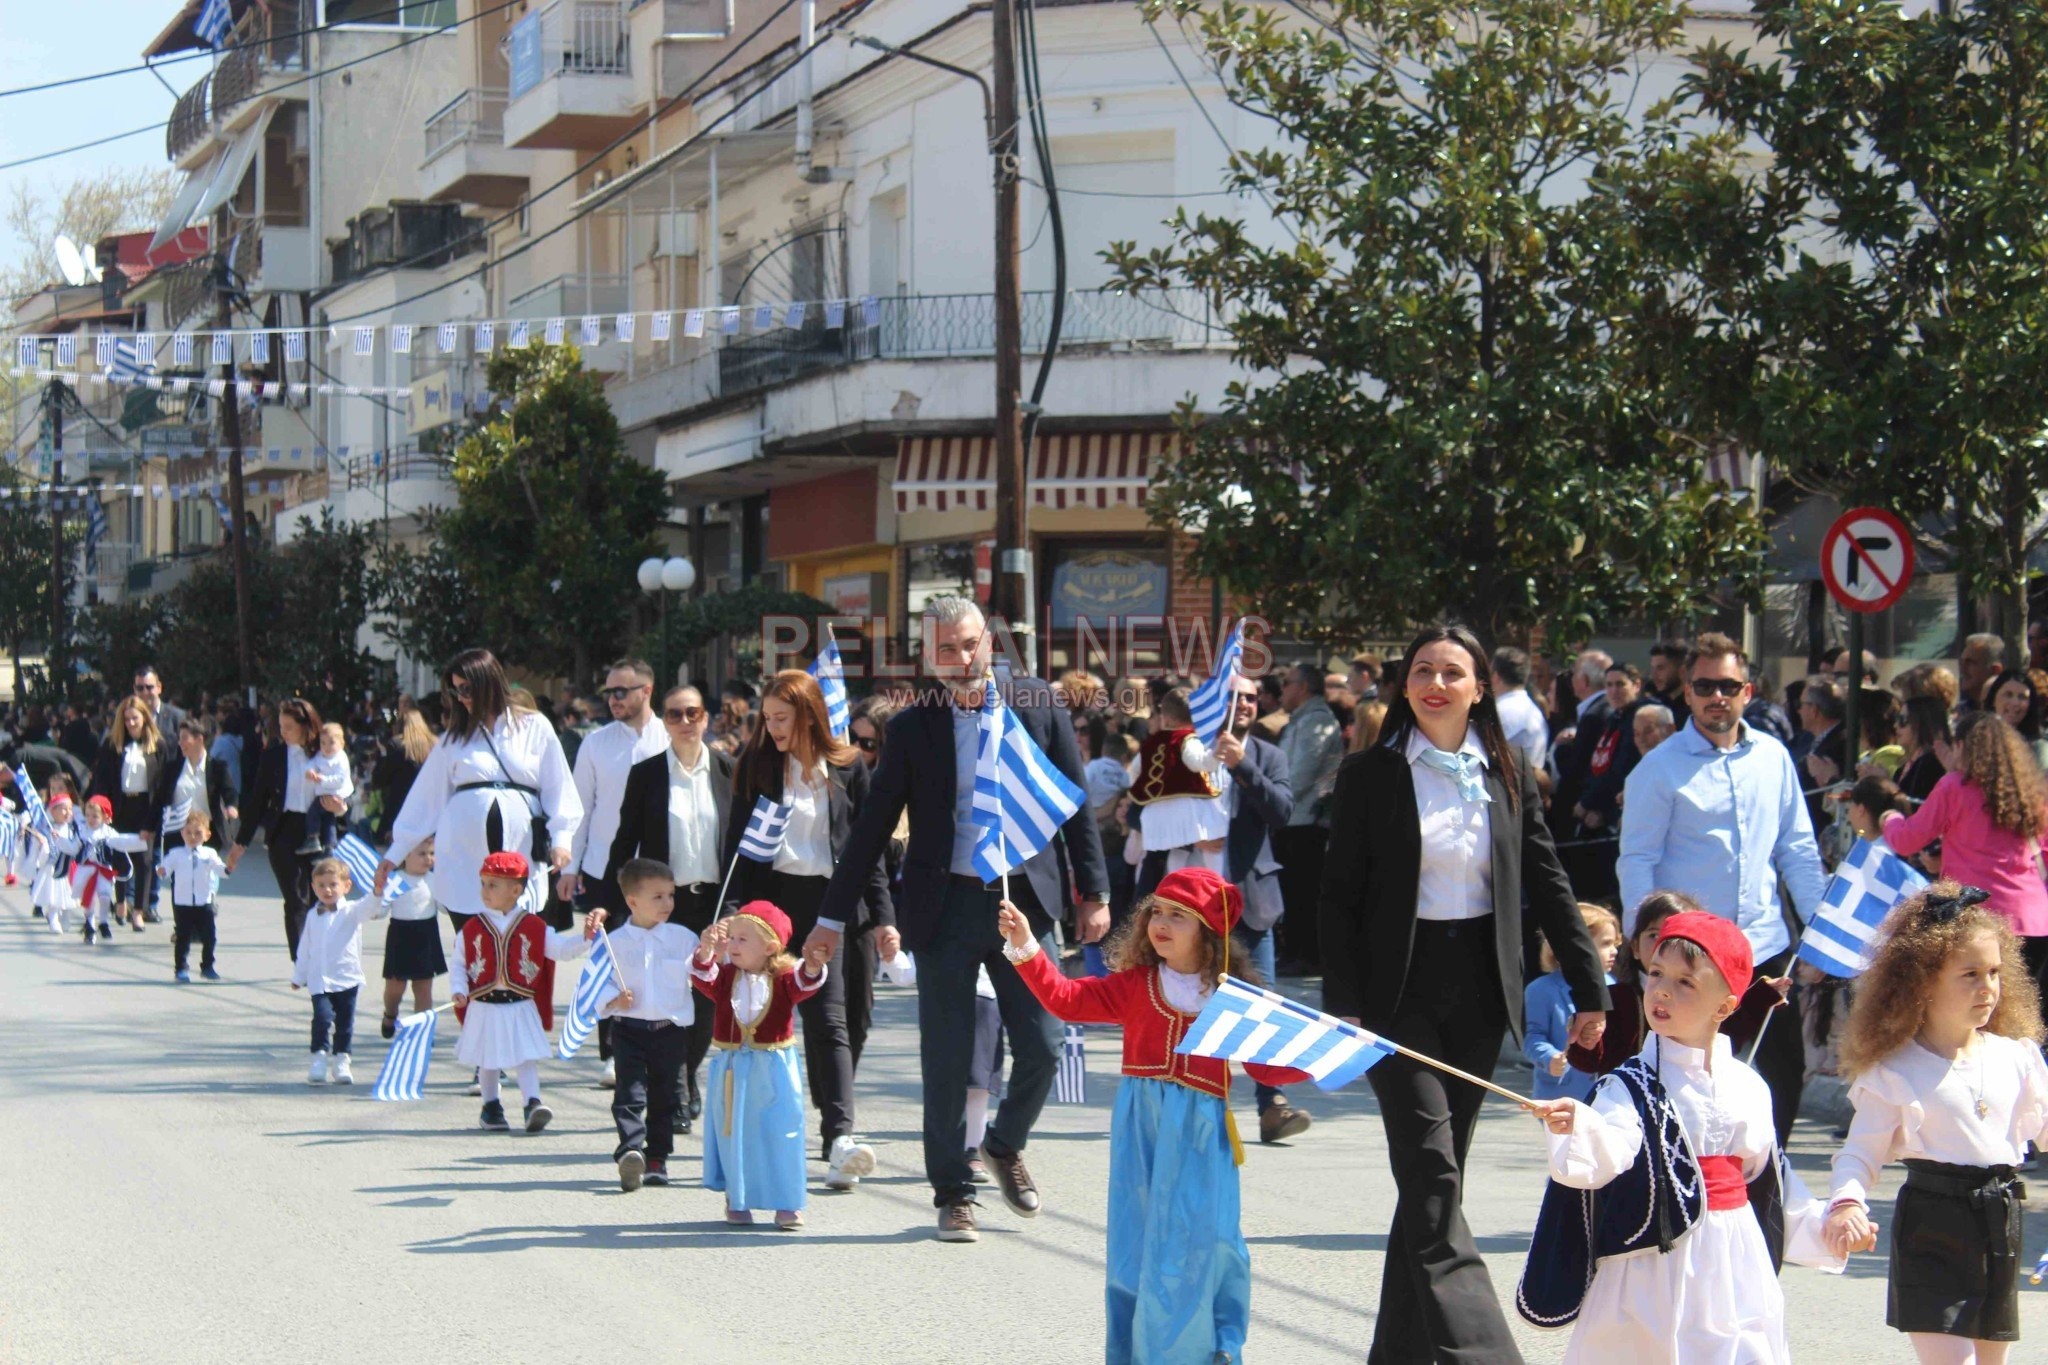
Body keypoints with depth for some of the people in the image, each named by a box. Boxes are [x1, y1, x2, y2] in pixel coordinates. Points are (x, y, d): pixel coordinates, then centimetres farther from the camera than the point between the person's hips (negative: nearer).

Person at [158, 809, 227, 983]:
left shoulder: (209, 854, 4)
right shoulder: (176, 854, 1)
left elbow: (218, 867, -6)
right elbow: (166, 867, -6)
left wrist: (227, 869, -27)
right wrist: (161, 871, -29)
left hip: (204, 902, 1)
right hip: (182, 903, -1)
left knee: (208, 937, 6)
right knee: (182, 937, 2)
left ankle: (207, 966, 20)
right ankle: (180, 969, 9)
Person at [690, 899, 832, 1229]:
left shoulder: (784, 978, -4)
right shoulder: (725, 977, 1)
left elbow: (803, 984, -22)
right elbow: (703, 978, -17)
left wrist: (813, 967, -44)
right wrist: (706, 951, -36)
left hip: (774, 1070, -2)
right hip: (733, 1071, 2)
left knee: (780, 1134, 1)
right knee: (733, 1134, 7)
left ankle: (788, 1203, 8)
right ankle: (736, 1200, 20)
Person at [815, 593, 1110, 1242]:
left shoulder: (1037, 704, 2)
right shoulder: (912, 726, 0)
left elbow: (1076, 804, 7)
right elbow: (873, 826, 4)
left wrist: (1094, 892, 3)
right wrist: (833, 916, 4)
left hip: (1025, 900, 1)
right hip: (945, 908, -1)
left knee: (1043, 1047, 1)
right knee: (946, 1062, 4)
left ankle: (1005, 1146, 29)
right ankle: (953, 1194, 18)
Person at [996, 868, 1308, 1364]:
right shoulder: (1135, 985, 6)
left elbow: (1268, 1066, 6)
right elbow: (1066, 998, 0)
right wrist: (1025, 947, -8)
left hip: (1201, 1134, -2)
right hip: (1139, 1127, 2)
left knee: (1198, 1240, -4)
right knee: (1135, 1238, 5)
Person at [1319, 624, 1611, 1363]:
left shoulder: (1508, 777, 7)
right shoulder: (1369, 774, -2)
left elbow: (1548, 885, 9)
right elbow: (1340, 894, -3)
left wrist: (1588, 988, 4)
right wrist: (1342, 1004, -10)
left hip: (1479, 988, 4)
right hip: (1400, 988, -4)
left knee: (1434, 1179, 9)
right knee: (1433, 1172, -13)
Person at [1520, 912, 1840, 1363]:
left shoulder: (1748, 1088, 6)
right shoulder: (1631, 1086, -9)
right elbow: (1598, 1161, -27)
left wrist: (1822, 1228, 22)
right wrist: (1579, 1127, -48)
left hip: (1736, 1265, 4)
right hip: (1654, 1267, -4)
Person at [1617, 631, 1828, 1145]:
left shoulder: (1773, 757, 9)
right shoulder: (1659, 769, -4)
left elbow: (1798, 850, 14)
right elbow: (1636, 861, -6)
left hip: (1767, 948, 4)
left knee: (1786, 1074, 7)